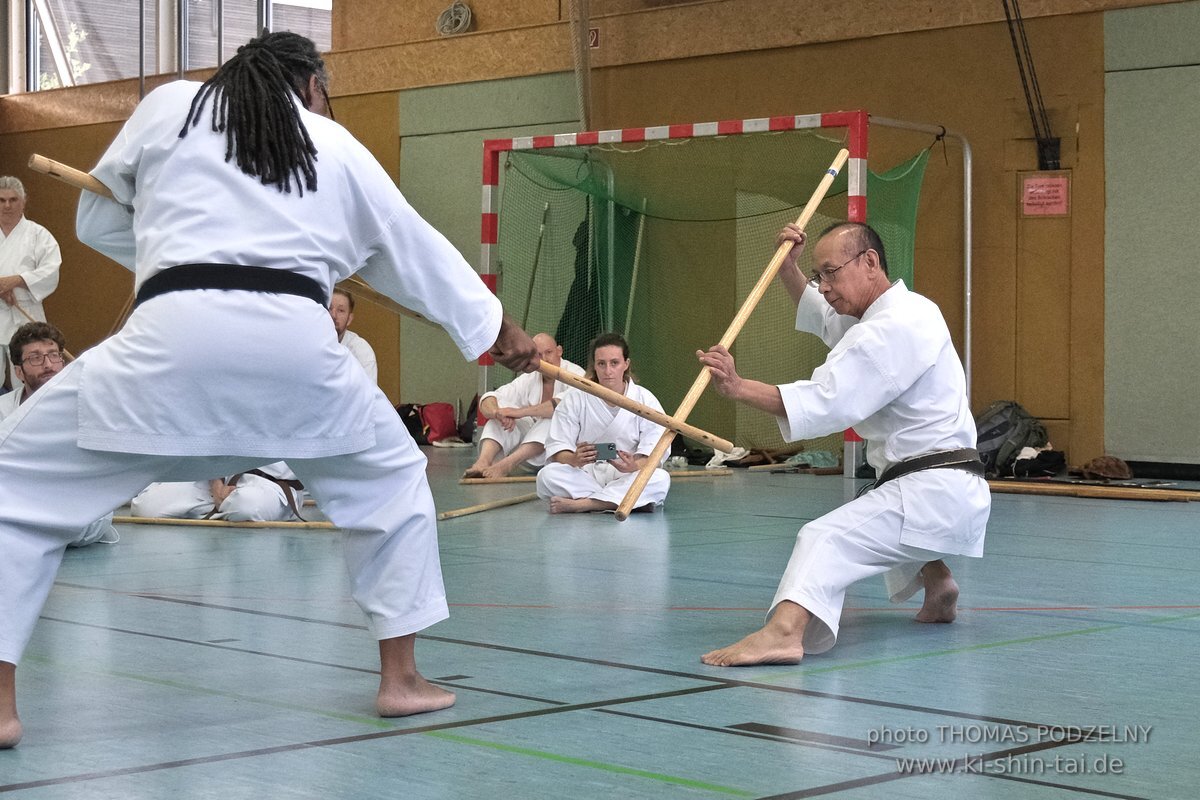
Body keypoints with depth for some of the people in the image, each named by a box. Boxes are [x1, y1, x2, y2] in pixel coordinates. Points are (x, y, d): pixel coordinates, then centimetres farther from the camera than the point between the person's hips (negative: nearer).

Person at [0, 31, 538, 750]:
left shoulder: (169, 105, 18)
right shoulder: (340, 148, 22)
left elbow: (97, 219, 27)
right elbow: (419, 252, 32)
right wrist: (498, 326, 45)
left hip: (175, 339, -2)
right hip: (295, 346, 2)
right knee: (390, 481, 28)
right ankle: (401, 678, 29)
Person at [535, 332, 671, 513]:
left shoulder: (645, 400, 1)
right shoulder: (575, 399, 2)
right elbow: (557, 447, -6)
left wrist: (634, 466, -33)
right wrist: (574, 459, -31)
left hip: (626, 478, 0)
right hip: (584, 476, 0)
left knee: (660, 478, -32)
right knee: (548, 474, -30)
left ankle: (578, 503, -35)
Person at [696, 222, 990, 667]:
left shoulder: (893, 328, -16)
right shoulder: (904, 309, 17)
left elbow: (827, 401, -27)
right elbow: (820, 316, 34)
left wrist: (739, 388, -34)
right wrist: (788, 268, 17)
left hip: (932, 493, -11)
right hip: (954, 494, 11)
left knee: (826, 540, -29)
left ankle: (784, 631, -53)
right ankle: (937, 585, 50)